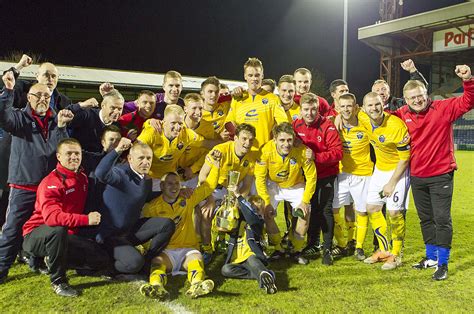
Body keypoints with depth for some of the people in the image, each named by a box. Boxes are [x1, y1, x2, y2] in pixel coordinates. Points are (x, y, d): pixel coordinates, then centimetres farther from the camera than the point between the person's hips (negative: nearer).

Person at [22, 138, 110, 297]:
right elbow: (51, 216, -36)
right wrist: (86, 219, -39)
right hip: (37, 235, -6)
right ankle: (57, 280, -19)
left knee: (102, 259, -6)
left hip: (67, 236, 6)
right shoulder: (50, 183, -19)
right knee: (58, 229, -41)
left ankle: (53, 259, 11)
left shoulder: (83, 178, 4)